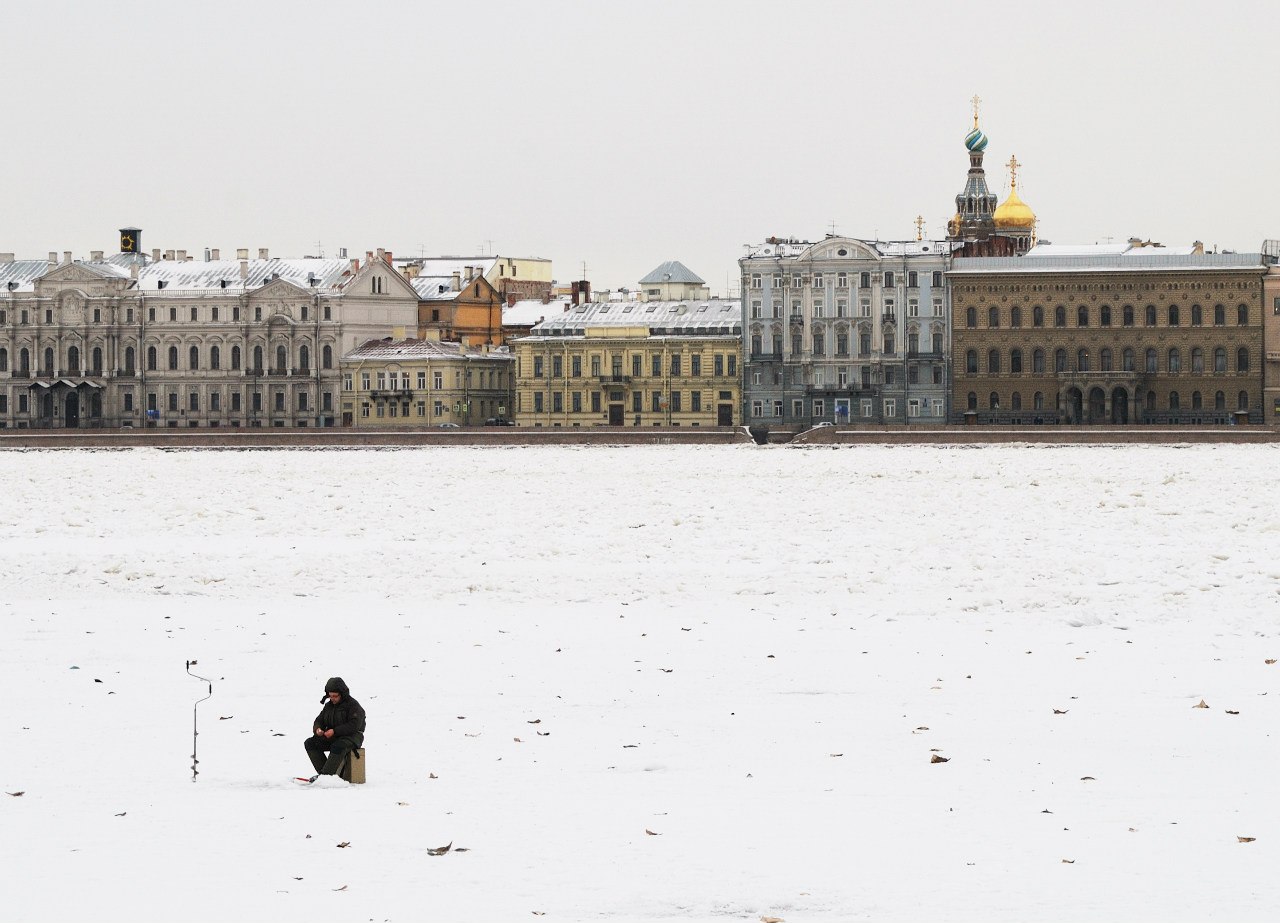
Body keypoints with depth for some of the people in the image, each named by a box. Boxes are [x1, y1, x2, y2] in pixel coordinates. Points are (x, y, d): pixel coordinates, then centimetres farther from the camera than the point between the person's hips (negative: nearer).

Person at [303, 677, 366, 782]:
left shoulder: (353, 705, -11)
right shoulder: (329, 705, 12)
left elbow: (354, 726, -21)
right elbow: (319, 721, 15)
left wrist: (334, 731, -27)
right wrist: (317, 729, -11)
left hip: (351, 736, -8)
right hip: (333, 737, 8)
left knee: (338, 746, -40)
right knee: (310, 743, -10)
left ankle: (326, 774, -40)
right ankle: (322, 771, -18)